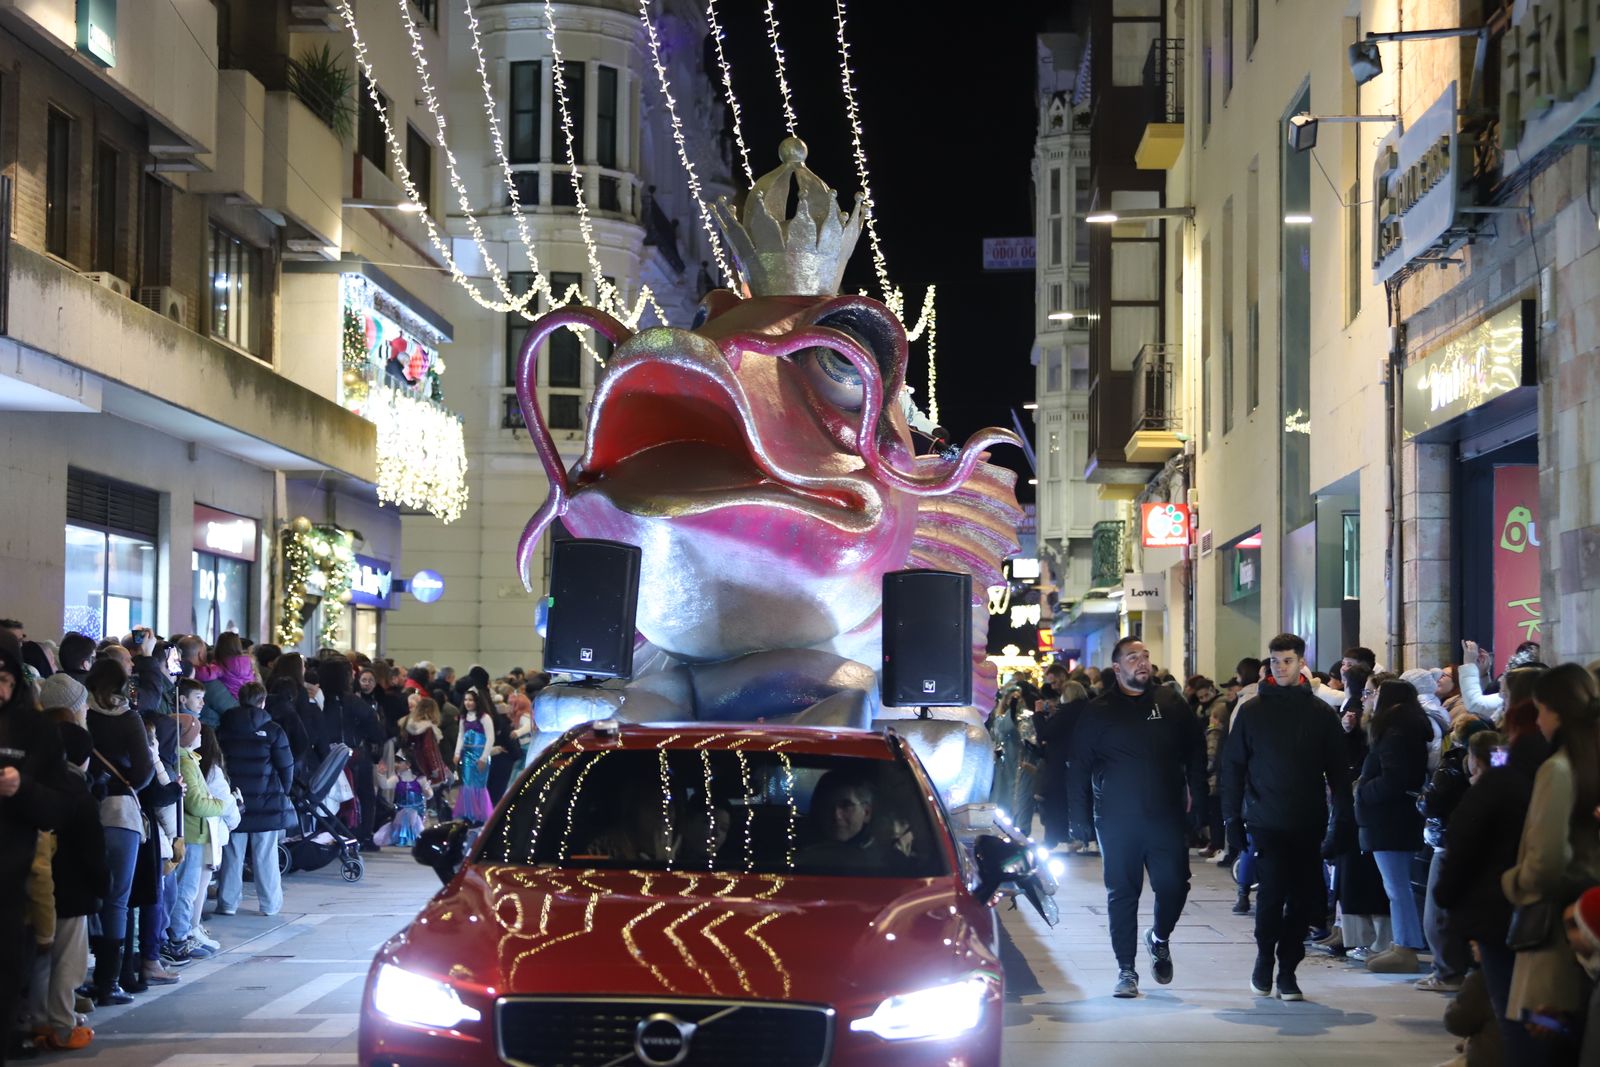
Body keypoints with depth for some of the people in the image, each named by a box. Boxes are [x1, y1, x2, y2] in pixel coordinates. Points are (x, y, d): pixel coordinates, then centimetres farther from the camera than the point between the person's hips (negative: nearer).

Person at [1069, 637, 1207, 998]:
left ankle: (1159, 938, 28)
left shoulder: (1170, 704, 7)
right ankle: (1126, 970, 12)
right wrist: (1082, 818, -1)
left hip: (1166, 817, 1)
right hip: (1116, 821, -1)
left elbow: (1196, 750, 13)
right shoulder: (1097, 713, 2)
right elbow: (1079, 769, 4)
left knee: (1173, 885, -4)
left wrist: (1197, 795, 4)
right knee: (1122, 894, 3)